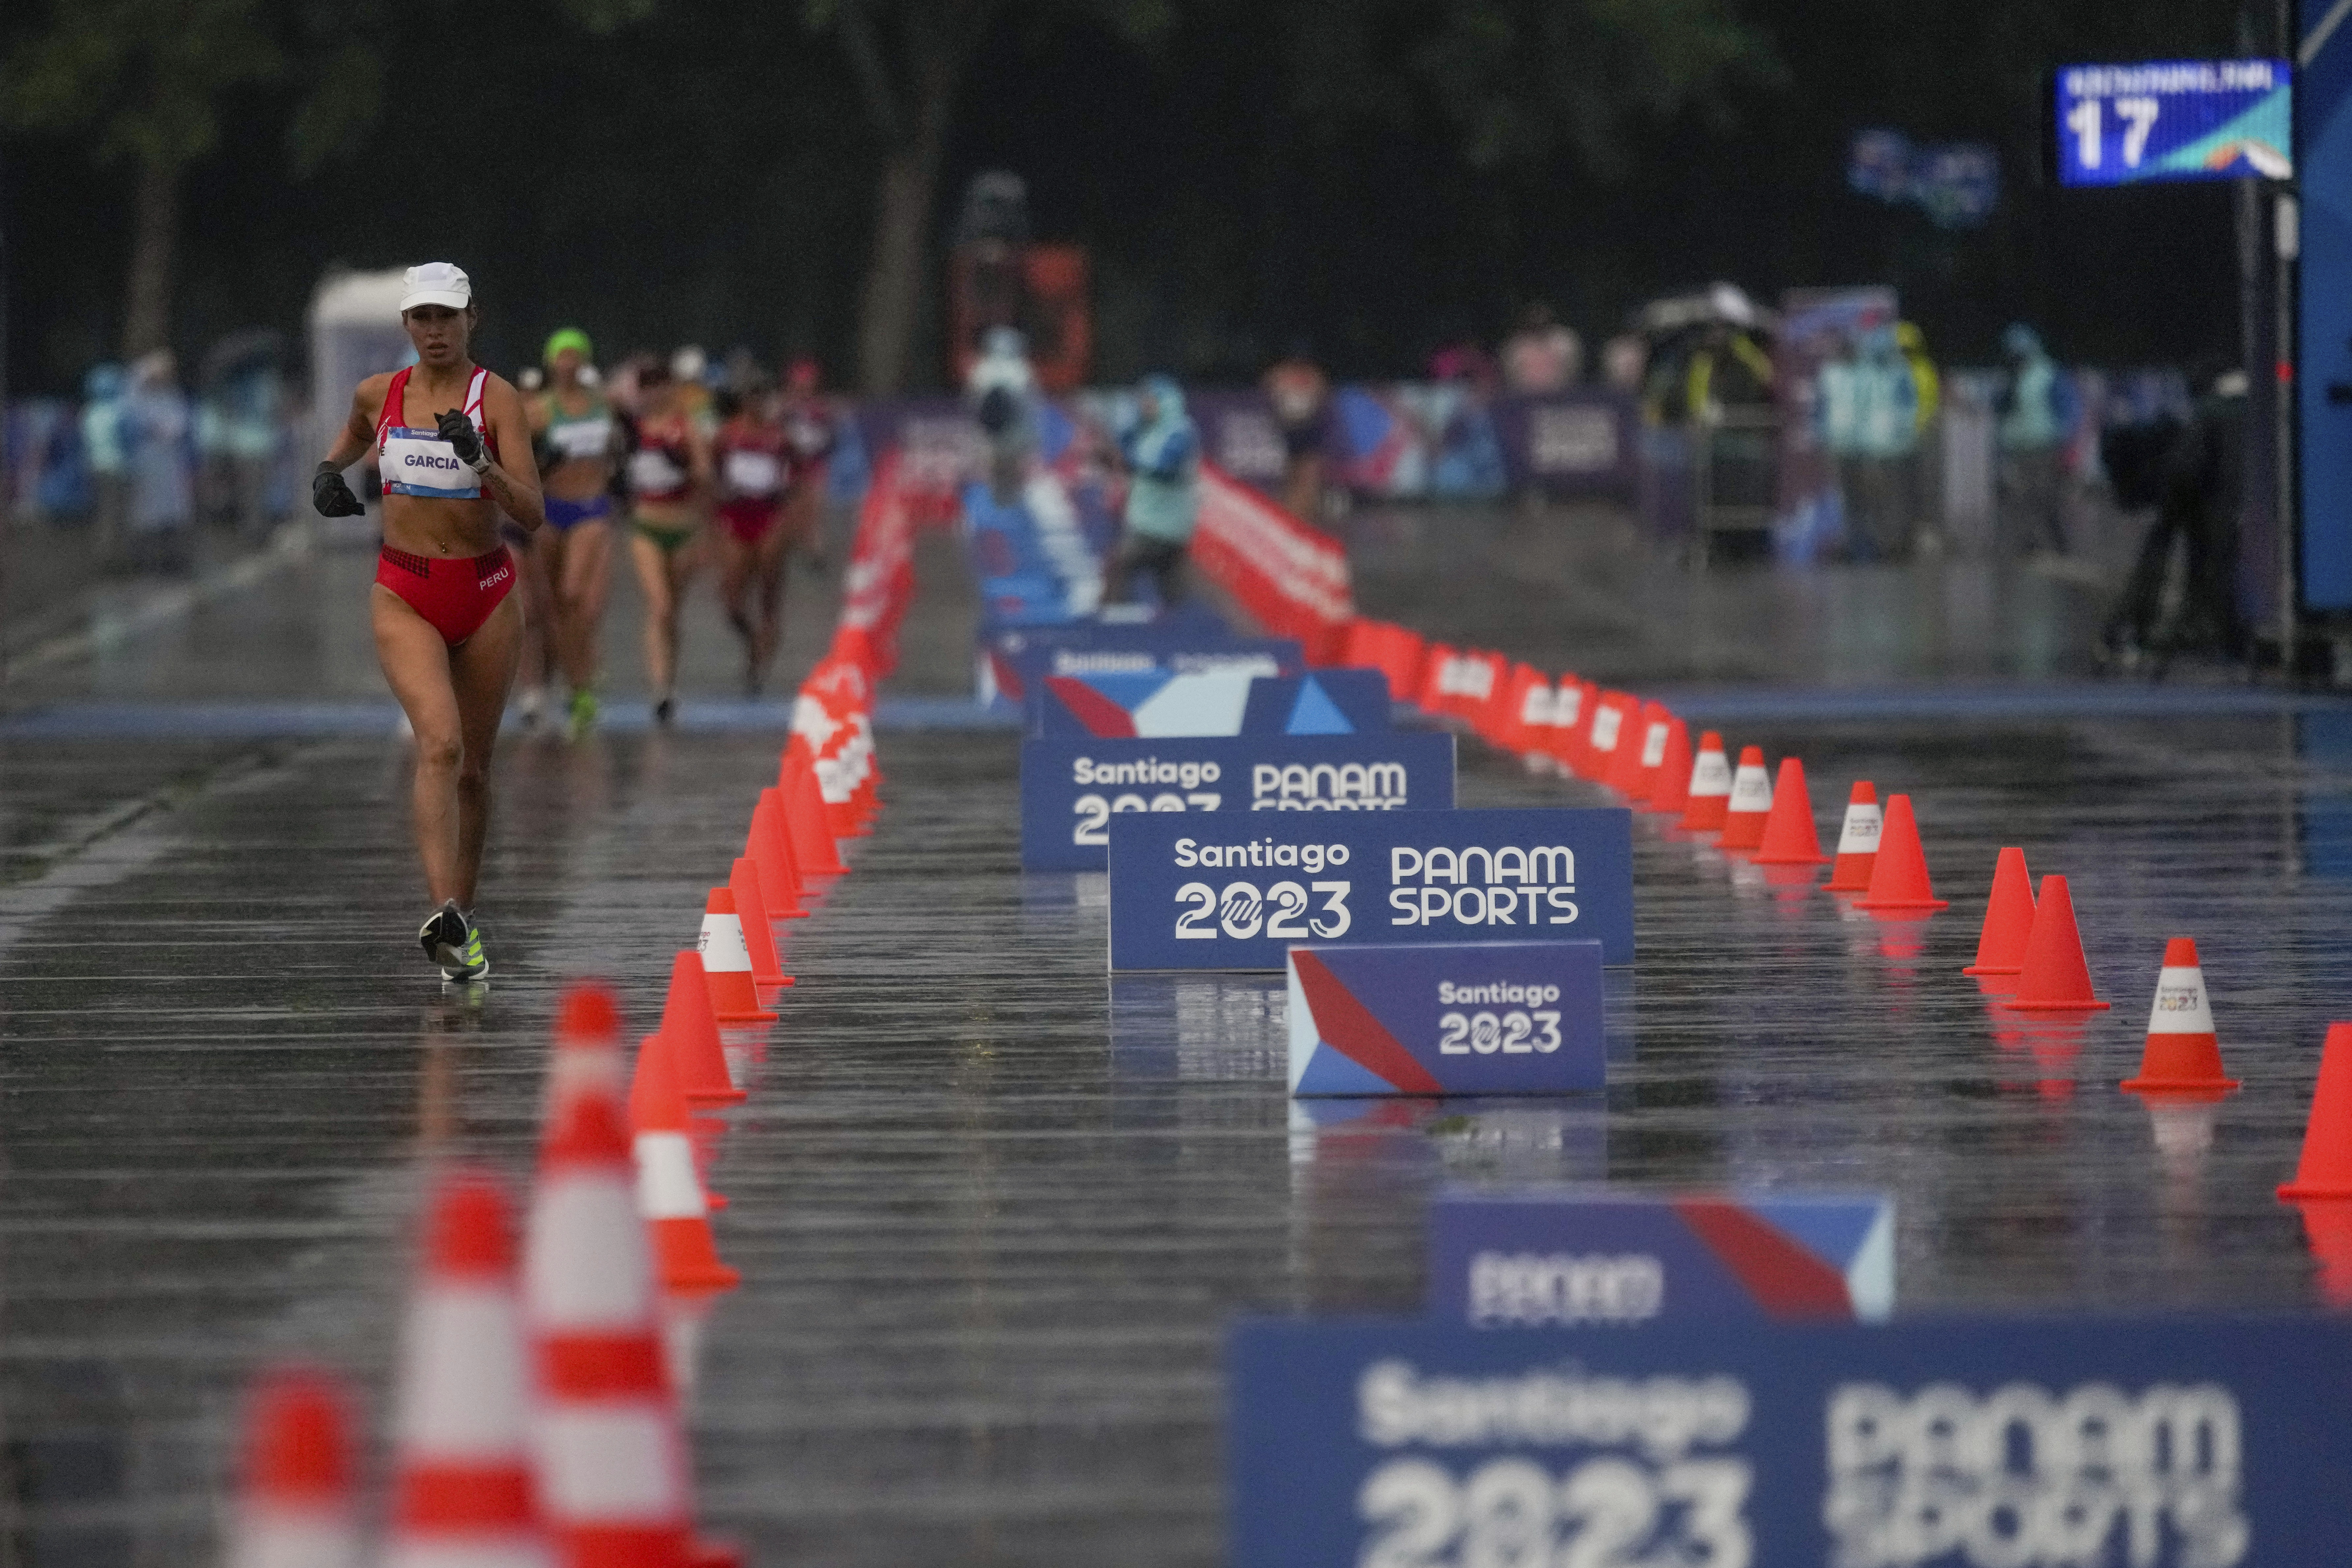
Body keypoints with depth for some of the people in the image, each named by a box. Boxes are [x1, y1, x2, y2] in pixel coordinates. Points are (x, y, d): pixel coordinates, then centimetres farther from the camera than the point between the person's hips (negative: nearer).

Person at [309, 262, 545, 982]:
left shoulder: (498, 399, -8)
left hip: (485, 593, 0)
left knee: (474, 767, 10)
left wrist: (481, 462, -30)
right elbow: (353, 435, 28)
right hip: (404, 593, 0)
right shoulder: (378, 395, 1)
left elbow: (533, 515, -15)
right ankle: (447, 919, -34)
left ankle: (463, 914, 27)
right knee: (440, 743, -22)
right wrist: (327, 472, 8)